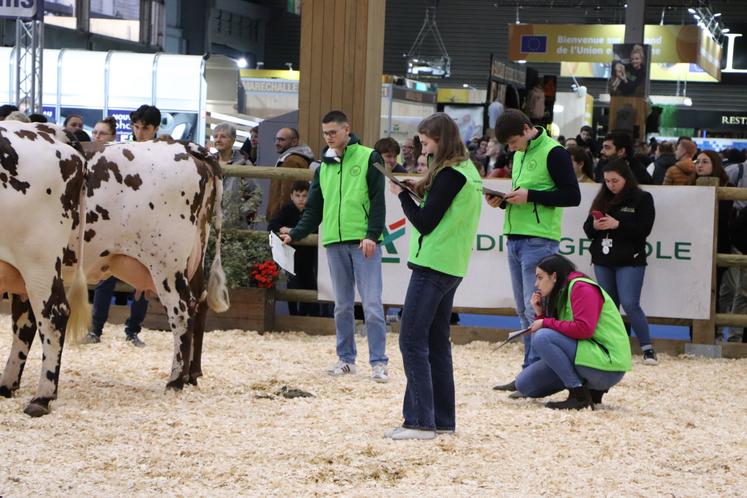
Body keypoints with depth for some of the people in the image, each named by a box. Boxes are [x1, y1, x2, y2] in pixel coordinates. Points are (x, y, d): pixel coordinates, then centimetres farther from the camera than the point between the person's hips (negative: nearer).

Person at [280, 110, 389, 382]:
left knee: (372, 304, -8)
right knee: (342, 305, 9)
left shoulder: (368, 158, -1)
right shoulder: (324, 167, 16)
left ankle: (378, 362, -5)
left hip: (364, 242, -5)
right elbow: (314, 208, 17)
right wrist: (295, 234, 4)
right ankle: (346, 358, 17)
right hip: (335, 243, 5)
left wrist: (372, 236, -15)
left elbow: (378, 201, -6)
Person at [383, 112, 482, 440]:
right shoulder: (469, 172, 15)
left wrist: (402, 194, -4)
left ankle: (420, 422, -12)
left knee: (412, 342, -9)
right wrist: (421, 192, 8)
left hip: (432, 266, -10)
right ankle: (443, 419, 15)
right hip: (452, 267, 10)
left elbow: (425, 223, -14)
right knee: (436, 343, 13)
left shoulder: (449, 175, -15)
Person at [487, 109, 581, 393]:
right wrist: (504, 201, 5)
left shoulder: (553, 153, -9)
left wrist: (530, 196, -17)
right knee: (523, 311, 9)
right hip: (515, 239, 9)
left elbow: (572, 196, -12)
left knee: (535, 311, -9)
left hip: (540, 240, -9)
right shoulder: (520, 154, 17)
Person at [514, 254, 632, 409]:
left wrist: (546, 323, -13)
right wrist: (540, 313, 3)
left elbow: (584, 329, -24)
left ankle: (580, 395, -19)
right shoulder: (561, 294, 18)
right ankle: (592, 389, 10)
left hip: (608, 364, -10)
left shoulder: (581, 287, -10)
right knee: (524, 384, 4)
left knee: (542, 337, -23)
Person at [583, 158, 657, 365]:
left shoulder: (642, 199, -2)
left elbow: (644, 229, -12)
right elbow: (587, 228, 12)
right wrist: (594, 226, -11)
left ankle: (647, 348, -3)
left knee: (630, 304, -12)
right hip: (603, 261, 5)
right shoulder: (602, 199, 12)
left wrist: (617, 224, -21)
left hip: (629, 261, -5)